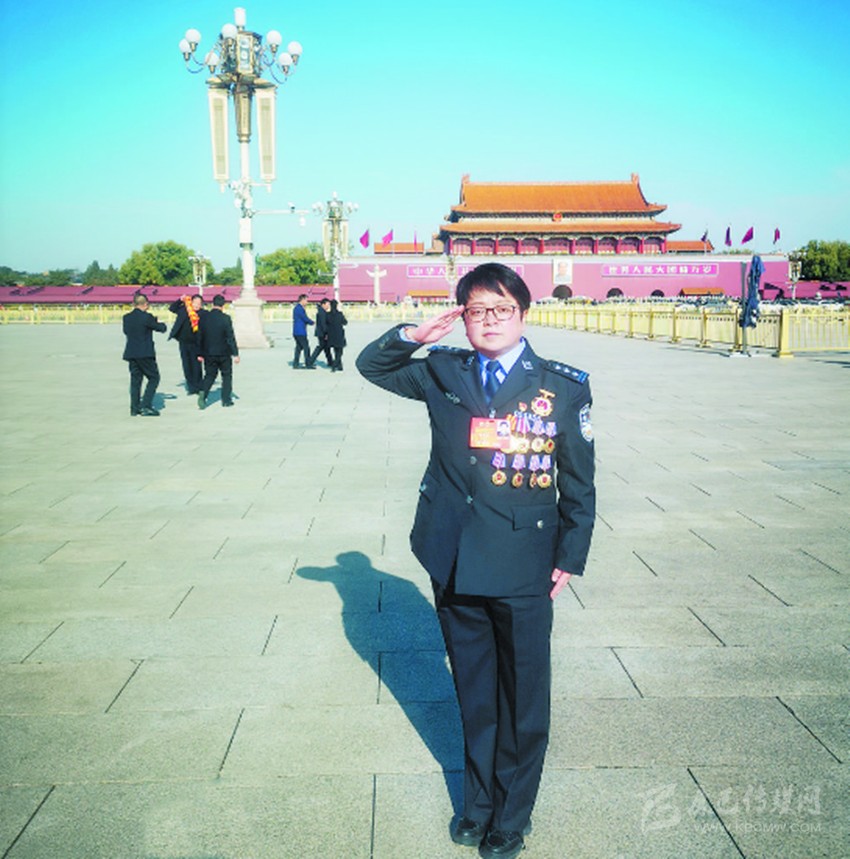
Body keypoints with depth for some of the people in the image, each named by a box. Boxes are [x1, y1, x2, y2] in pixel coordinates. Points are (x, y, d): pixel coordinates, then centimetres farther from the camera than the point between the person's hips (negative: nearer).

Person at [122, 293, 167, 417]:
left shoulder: (126, 317, 6)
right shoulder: (146, 317, -12)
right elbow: (161, 329, -4)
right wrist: (161, 324, 22)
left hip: (131, 353, 6)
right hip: (145, 354, -6)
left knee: (135, 379, 13)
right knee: (154, 377, 3)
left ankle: (135, 407, 12)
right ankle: (146, 406, -7)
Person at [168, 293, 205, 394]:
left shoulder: (203, 314, -7)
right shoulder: (184, 309, 5)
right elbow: (172, 308, 14)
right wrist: (180, 300, 1)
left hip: (195, 343, -4)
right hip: (184, 342, 4)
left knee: (196, 365, 1)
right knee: (187, 366, 10)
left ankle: (197, 387, 13)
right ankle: (190, 387, 20)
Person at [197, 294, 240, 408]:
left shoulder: (204, 318, -1)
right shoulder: (225, 318, -13)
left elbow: (200, 337, 5)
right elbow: (230, 337, -13)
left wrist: (201, 353, 14)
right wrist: (235, 354, -7)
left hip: (209, 353, 3)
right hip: (224, 353, -3)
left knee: (209, 375, 13)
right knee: (227, 375, 12)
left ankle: (203, 393, -10)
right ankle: (226, 399, 12)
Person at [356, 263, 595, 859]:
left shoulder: (563, 386, -5)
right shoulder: (442, 373, 2)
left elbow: (579, 482, 0)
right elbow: (371, 365, 16)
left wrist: (569, 558, 0)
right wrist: (415, 335, -3)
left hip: (523, 570, -2)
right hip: (454, 564, 3)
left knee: (523, 698, 11)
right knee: (474, 693, 19)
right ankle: (478, 801, 40)